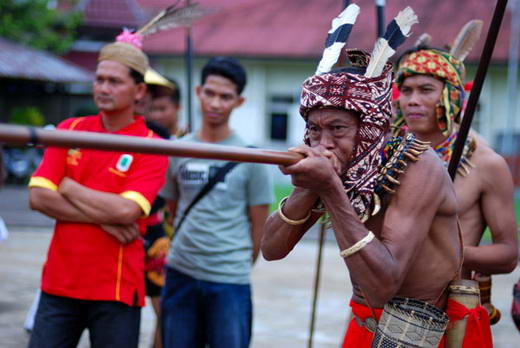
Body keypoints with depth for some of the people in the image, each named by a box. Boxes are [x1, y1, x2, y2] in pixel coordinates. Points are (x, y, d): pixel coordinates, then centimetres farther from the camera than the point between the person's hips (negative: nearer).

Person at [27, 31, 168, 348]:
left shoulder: (151, 147, -6)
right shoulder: (69, 130, 6)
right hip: (59, 284, 3)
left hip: (116, 290, -3)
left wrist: (68, 187, -7)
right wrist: (103, 218, -12)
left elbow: (126, 211, -20)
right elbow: (38, 197, -4)